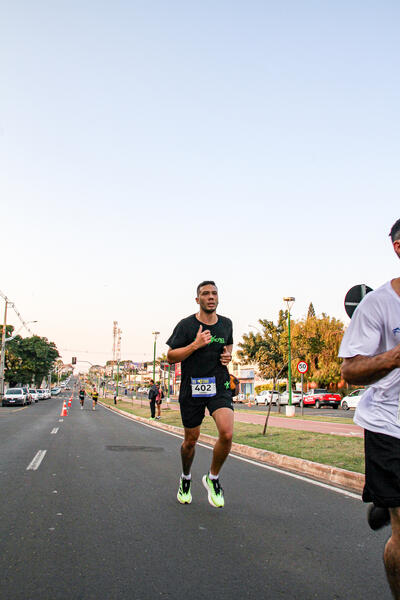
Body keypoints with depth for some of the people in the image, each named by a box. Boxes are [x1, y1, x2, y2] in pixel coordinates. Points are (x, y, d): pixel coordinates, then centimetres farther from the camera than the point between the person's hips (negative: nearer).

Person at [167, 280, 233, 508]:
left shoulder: (226, 324, 6)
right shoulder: (186, 325, -6)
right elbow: (170, 356, -5)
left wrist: (228, 355, 2)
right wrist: (195, 345, -19)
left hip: (219, 387, 2)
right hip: (192, 389, -2)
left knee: (227, 434, -19)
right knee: (191, 440, 10)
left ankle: (213, 477, 8)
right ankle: (186, 478, 41)